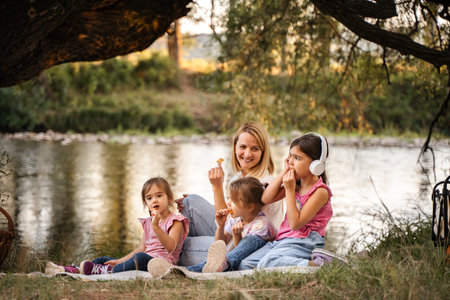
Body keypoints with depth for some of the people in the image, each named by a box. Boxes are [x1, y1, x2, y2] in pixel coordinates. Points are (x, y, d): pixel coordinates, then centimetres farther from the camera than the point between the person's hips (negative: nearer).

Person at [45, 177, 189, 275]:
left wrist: (156, 227, -28)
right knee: (105, 259, 6)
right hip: (145, 258, 9)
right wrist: (121, 260, 5)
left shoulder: (175, 222, -2)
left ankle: (105, 271, -41)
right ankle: (71, 270, -8)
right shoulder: (148, 222, 23)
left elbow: (171, 247, -18)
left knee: (140, 258, -41)